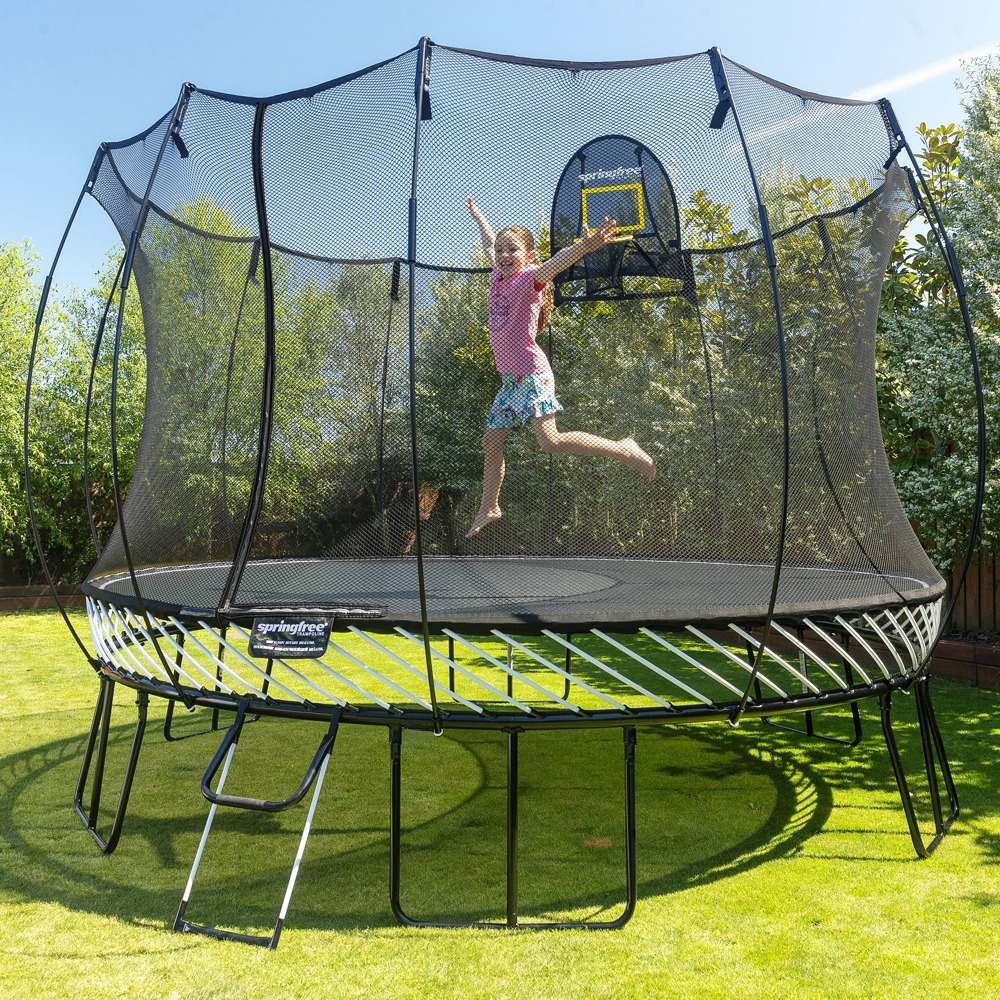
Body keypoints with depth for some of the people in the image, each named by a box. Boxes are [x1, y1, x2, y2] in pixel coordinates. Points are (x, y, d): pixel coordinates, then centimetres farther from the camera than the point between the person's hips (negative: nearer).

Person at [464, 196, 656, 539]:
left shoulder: (528, 278, -10)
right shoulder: (499, 276, 10)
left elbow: (555, 262, -32)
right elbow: (490, 243, 31)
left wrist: (585, 246, -52)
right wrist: (477, 216, 47)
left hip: (531, 375, -8)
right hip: (509, 378, 8)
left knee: (550, 440, -19)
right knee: (491, 441, 13)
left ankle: (622, 449, -5)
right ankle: (488, 509, 29)